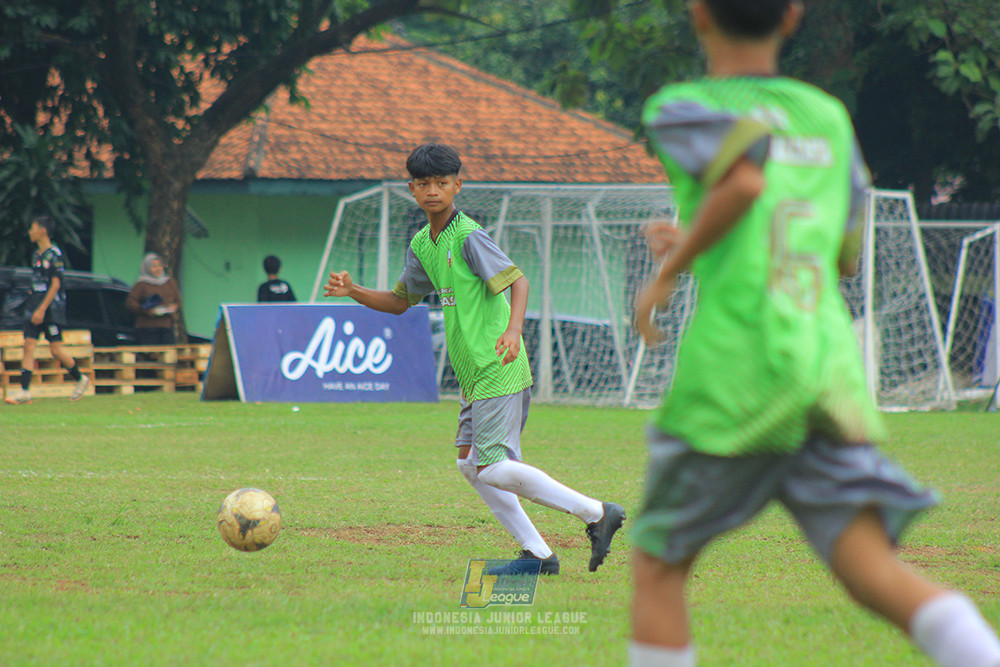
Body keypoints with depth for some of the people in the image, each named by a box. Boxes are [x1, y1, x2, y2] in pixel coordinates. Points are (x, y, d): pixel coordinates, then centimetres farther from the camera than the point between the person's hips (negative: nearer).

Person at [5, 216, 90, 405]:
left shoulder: (54, 254, -11)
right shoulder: (36, 254, 14)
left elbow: (55, 284, -15)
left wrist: (42, 309, -19)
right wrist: (33, 307, 17)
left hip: (51, 306, -8)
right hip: (35, 305, 8)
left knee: (56, 349, -4)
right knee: (28, 345, -4)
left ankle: (81, 380, 18)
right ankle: (25, 391, -7)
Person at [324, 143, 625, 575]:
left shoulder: (468, 237, -12)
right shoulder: (422, 245, 14)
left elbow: (517, 281, -19)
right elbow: (400, 301, 24)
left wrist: (513, 328, -36)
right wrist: (354, 293, 8)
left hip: (497, 372, -9)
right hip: (474, 375, 9)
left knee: (494, 468, -14)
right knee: (471, 464, 8)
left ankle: (597, 514, -8)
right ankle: (537, 554, 12)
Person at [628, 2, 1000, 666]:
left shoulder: (681, 108, 3)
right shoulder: (829, 117, 20)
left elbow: (744, 180, -18)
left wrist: (669, 271, -6)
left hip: (735, 367, -4)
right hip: (831, 362, 4)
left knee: (657, 565, 12)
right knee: (872, 567, -9)